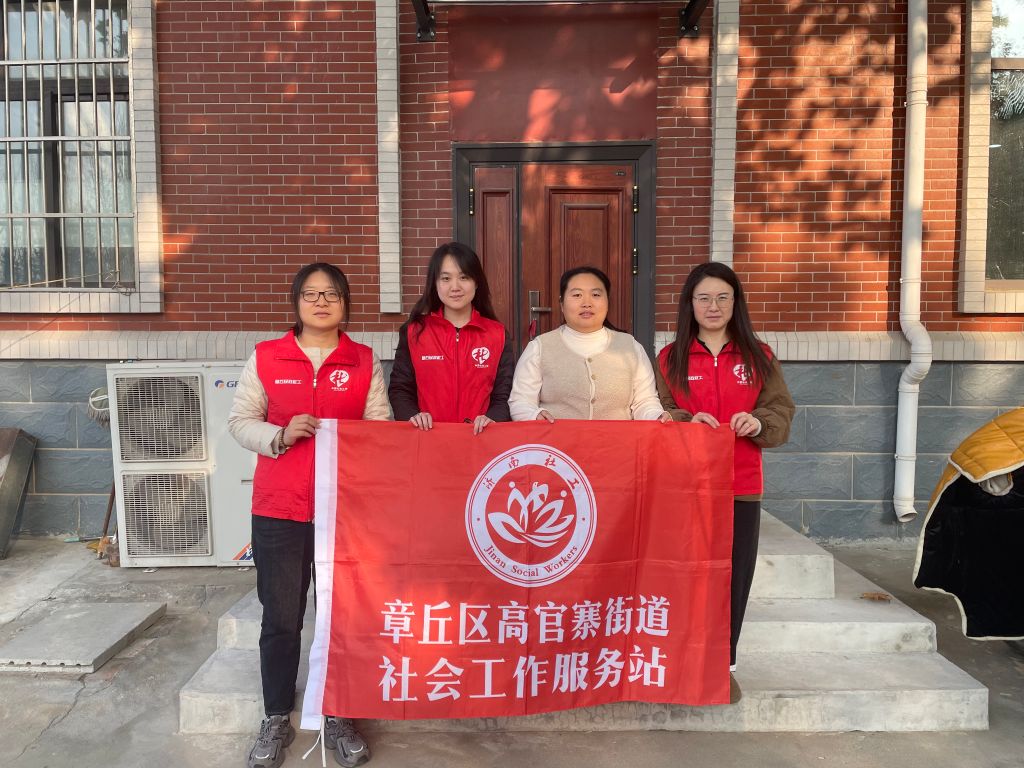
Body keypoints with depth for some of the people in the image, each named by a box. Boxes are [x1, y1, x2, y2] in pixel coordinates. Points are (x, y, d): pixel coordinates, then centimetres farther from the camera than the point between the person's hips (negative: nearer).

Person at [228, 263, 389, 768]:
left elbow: (381, 427, 5)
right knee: (281, 617, 9)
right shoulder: (266, 357, 2)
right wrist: (280, 435, -14)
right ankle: (277, 719, 28)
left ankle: (338, 716, 28)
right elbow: (240, 421, 3)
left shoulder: (365, 361, 3)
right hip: (279, 508, 0)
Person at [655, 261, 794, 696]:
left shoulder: (759, 357, 7)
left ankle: (724, 662, 23)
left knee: (734, 574, 5)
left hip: (741, 485, 1)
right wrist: (686, 421, -18)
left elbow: (782, 412, 3)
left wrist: (759, 422, -17)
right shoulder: (670, 359, 4)